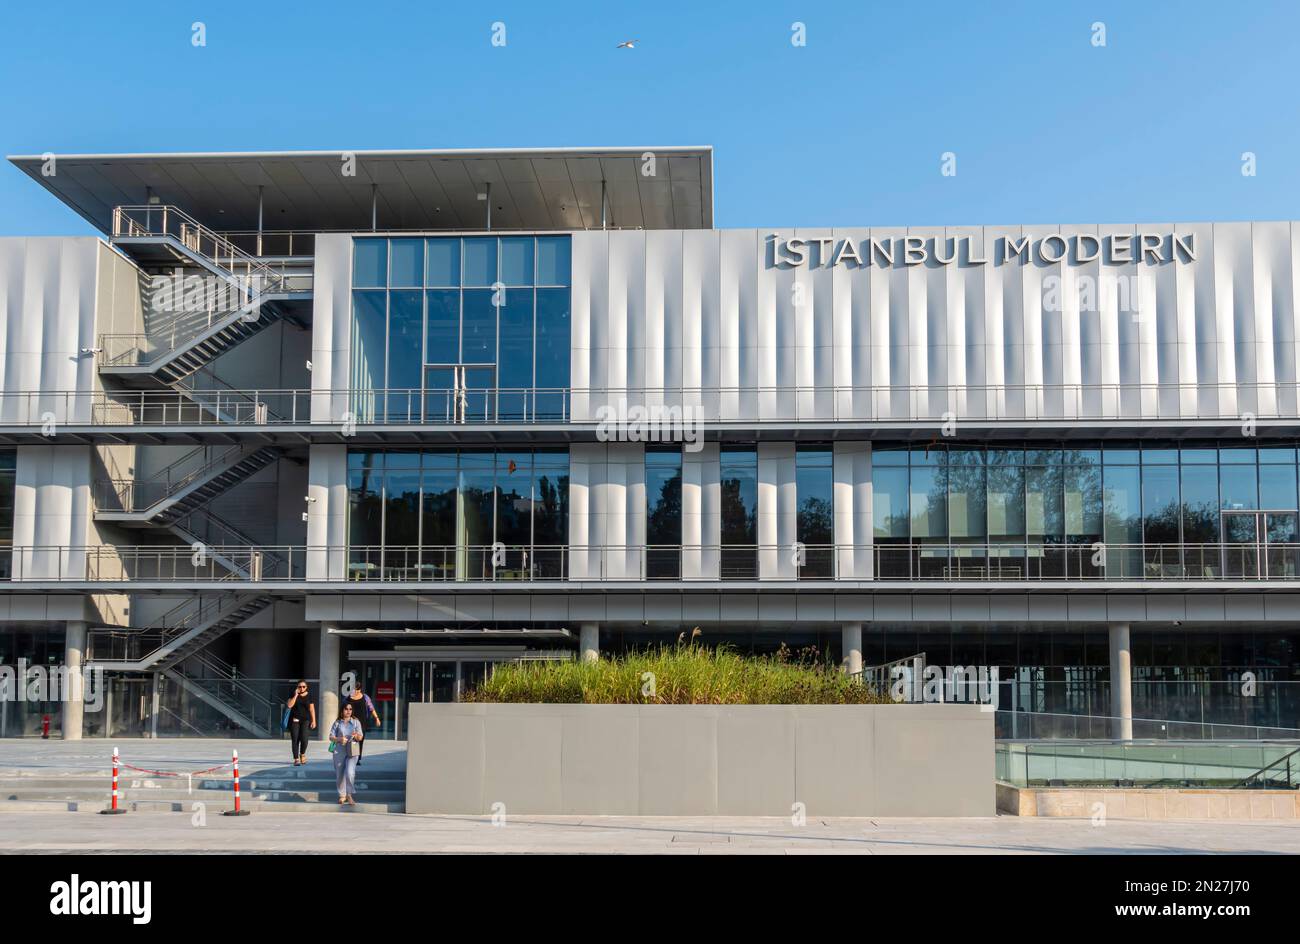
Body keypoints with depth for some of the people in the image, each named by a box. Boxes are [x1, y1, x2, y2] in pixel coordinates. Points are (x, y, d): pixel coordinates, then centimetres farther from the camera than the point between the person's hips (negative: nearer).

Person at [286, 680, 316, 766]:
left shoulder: (309, 695, 4)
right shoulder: (293, 695, 3)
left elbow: (312, 709, 5)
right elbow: (289, 705, -10)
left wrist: (313, 721, 1)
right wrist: (296, 695, -13)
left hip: (305, 720, 0)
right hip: (294, 720, 0)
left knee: (304, 738, -14)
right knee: (295, 739, -2)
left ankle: (302, 754, 14)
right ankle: (296, 759, 5)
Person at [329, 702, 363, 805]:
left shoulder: (356, 722, 6)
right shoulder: (337, 723, 6)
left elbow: (361, 738, 3)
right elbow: (331, 737, 3)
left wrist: (357, 736, -20)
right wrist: (339, 739, -17)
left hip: (352, 751, -1)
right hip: (339, 751, 1)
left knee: (350, 773, -15)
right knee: (339, 774, 7)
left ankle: (349, 795, -2)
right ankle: (342, 795, 22)